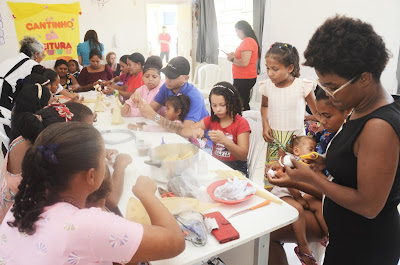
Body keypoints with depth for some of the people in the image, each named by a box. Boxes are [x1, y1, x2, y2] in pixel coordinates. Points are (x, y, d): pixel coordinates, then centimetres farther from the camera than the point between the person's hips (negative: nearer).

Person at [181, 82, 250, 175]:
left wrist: (225, 140, -33)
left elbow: (243, 156, -16)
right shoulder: (211, 120, 5)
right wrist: (195, 132, -22)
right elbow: (183, 131, 2)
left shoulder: (241, 123, -8)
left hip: (235, 167, -4)